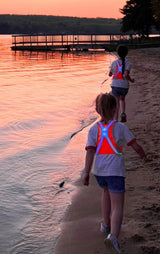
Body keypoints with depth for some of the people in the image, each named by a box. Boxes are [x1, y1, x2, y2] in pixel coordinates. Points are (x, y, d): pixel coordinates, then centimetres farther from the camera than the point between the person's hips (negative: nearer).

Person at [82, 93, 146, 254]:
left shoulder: (94, 129, 1)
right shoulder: (120, 127, -5)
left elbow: (90, 152, -8)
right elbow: (135, 145, 1)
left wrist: (86, 172, -10)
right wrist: (142, 154, 22)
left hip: (98, 170, 4)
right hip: (115, 170, -4)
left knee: (106, 192, 32)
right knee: (117, 205, -3)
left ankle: (106, 224, 42)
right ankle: (113, 235, -24)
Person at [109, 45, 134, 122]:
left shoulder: (114, 63, -2)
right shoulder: (128, 63, -6)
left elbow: (110, 74, 9)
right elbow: (126, 75, -19)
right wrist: (131, 80, -1)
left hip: (115, 85, -1)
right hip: (125, 86, 1)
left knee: (116, 104, 2)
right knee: (122, 99, 28)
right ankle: (123, 113, 6)